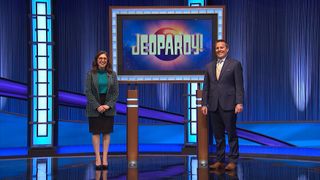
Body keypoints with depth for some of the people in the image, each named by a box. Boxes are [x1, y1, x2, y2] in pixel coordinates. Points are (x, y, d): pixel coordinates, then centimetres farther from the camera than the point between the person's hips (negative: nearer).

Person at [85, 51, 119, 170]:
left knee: (106, 133, 3)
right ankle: (97, 158, 7)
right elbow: (88, 92, -5)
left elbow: (116, 92, 2)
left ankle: (105, 158, 10)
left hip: (108, 107, 2)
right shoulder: (91, 74, -1)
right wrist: (97, 106, -13)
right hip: (94, 108, -1)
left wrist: (108, 105, -10)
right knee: (96, 133, 1)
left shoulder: (112, 74, 4)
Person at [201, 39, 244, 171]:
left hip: (228, 105, -4)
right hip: (213, 106, 4)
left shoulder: (235, 64, 2)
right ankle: (219, 161, 15)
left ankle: (233, 161, 8)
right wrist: (204, 104, 7)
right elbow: (206, 87, 13)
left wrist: (239, 103, -12)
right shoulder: (209, 66, 14)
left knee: (231, 134, 1)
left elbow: (239, 86, -4)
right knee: (218, 135, 8)